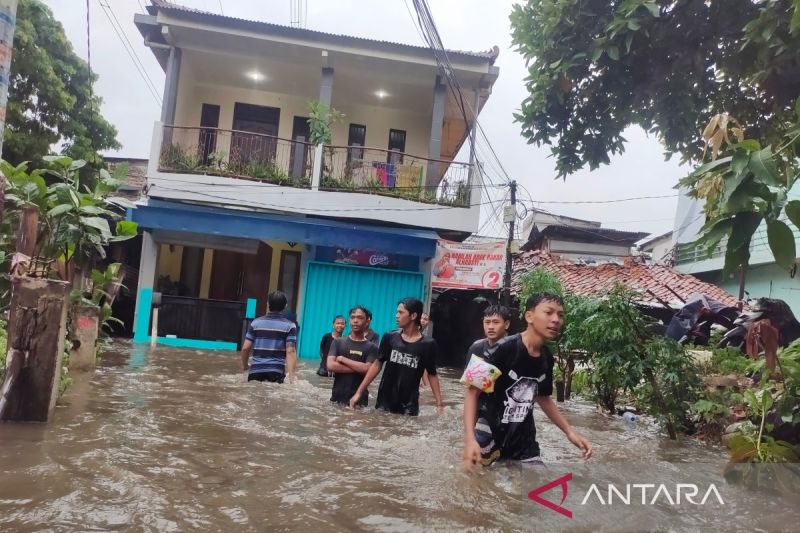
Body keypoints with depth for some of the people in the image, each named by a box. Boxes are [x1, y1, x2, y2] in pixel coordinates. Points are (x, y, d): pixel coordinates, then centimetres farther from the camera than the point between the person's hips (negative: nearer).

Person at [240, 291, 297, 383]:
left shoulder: (256, 323, 5)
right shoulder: (289, 326, -1)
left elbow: (245, 348, 4)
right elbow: (290, 351, -11)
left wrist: (245, 365, 23)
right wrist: (291, 377, -14)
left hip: (255, 371, 2)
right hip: (276, 372, -2)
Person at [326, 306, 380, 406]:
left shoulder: (371, 347, 2)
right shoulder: (338, 342, 6)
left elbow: (368, 369, -13)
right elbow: (331, 365, -8)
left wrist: (342, 359, -10)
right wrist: (358, 368, -12)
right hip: (337, 397, 1)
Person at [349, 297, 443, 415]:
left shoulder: (427, 344, -7)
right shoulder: (390, 338, -2)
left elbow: (432, 375, 1)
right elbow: (377, 365, 5)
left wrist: (439, 404, -5)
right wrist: (359, 392, 1)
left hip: (409, 406, -1)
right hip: (384, 401, 2)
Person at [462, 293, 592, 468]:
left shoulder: (547, 358, 0)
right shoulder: (503, 349, -21)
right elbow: (473, 392, -17)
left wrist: (570, 431, 10)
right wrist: (470, 438, -27)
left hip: (523, 440, 6)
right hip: (488, 438, -6)